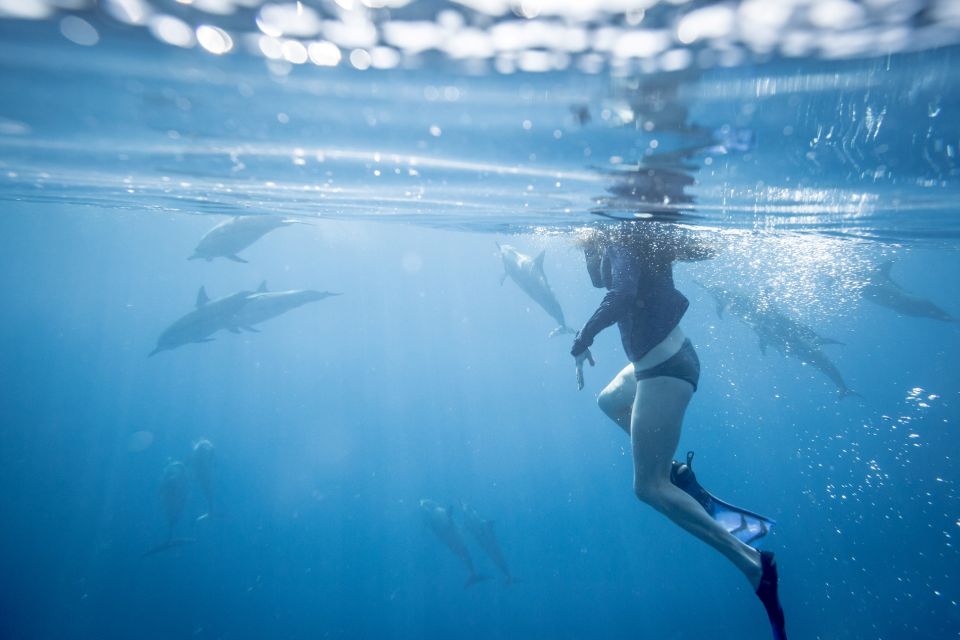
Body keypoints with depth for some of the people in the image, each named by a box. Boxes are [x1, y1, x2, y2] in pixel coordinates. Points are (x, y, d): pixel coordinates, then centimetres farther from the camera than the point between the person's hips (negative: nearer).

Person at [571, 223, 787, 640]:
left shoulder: (621, 241, -18)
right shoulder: (648, 237, 7)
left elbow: (621, 296, -35)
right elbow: (703, 250, 23)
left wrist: (581, 343, -24)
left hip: (664, 368, -10)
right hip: (663, 358, 11)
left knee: (648, 487, -4)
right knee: (609, 401, 35)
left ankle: (751, 561, -4)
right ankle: (672, 466, 27)